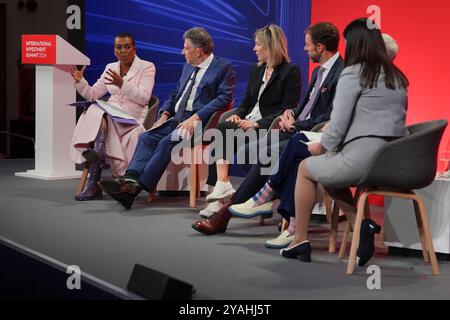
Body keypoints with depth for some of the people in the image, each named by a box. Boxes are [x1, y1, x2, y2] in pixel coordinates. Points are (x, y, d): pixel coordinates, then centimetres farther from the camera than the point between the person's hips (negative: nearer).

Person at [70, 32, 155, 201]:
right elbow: (93, 95, 17)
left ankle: (93, 183, -34)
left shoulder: (147, 67, 3)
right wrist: (80, 81, 0)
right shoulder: (110, 68, 18)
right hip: (111, 114, 5)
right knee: (94, 113, -30)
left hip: (133, 118, -4)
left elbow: (144, 98, -11)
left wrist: (122, 84, -23)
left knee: (102, 121, -33)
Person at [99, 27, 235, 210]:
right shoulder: (188, 67, 23)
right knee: (147, 137, -14)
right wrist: (165, 114, 6)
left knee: (167, 142, -28)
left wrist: (195, 118, -22)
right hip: (176, 119, 8)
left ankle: (139, 187, -31)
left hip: (198, 122, -8)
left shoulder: (224, 68, -3)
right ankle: (130, 179, -29)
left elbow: (224, 98, -14)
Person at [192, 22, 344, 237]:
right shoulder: (319, 71, 18)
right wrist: (290, 113, 3)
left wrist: (295, 126, -12)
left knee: (265, 156, -23)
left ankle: (225, 213, -16)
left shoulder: (341, 74, -14)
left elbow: (329, 120, -19)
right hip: (295, 132, 10)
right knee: (246, 152, -3)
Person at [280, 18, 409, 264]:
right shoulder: (397, 77, 15)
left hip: (364, 157, -7)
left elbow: (338, 124, -10)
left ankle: (300, 240, 20)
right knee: (328, 172, 28)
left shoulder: (353, 73, -5)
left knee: (306, 168, 19)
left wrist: (321, 147, 11)